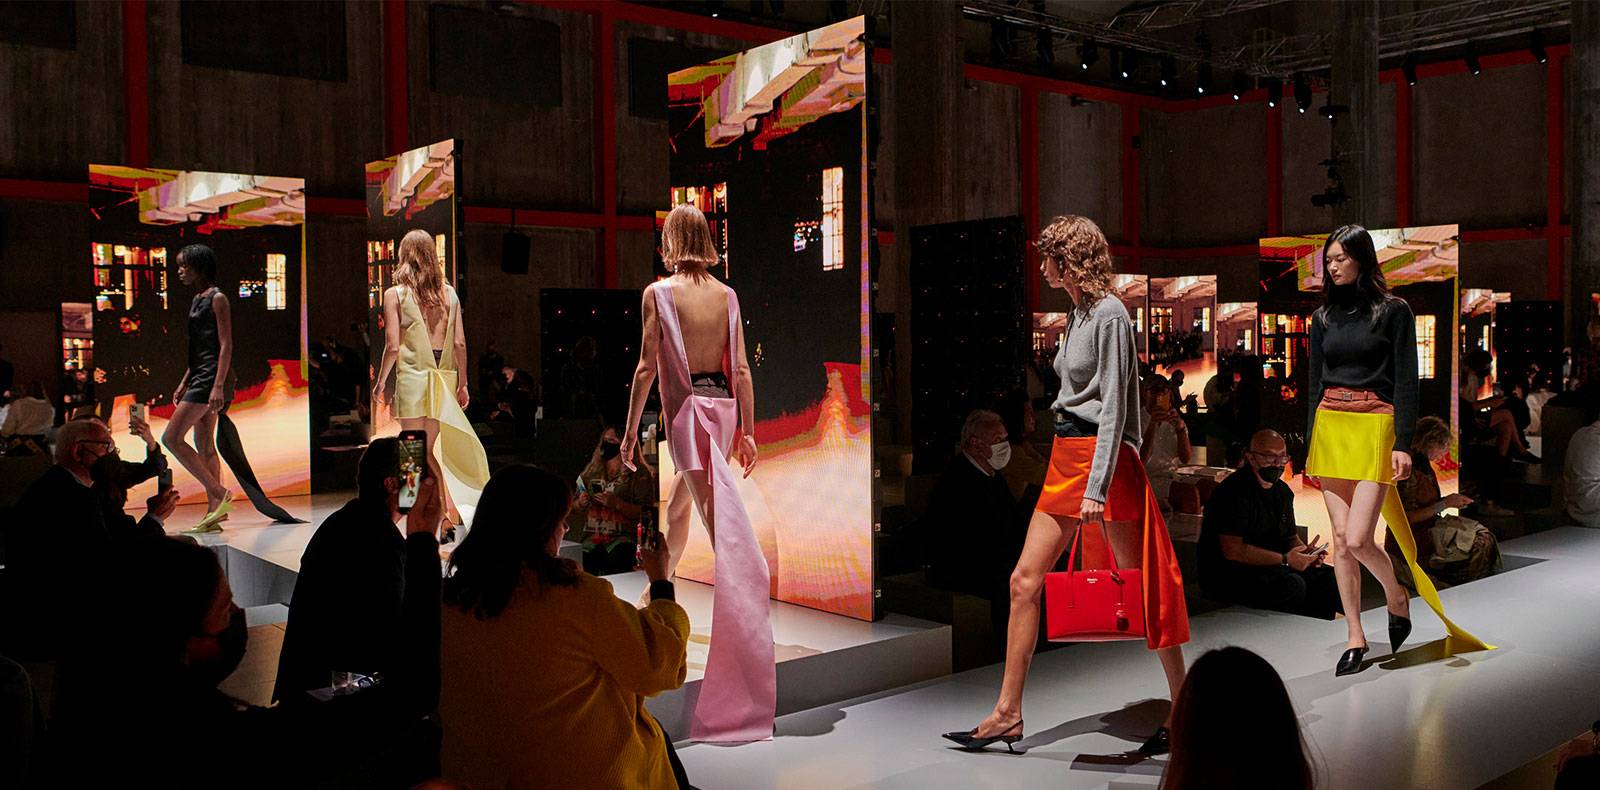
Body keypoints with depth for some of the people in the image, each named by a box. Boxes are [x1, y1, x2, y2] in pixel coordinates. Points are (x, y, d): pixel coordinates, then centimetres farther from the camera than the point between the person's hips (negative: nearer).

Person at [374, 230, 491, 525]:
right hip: (443, 379, 4)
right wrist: (462, 383, 12)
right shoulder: (449, 293, 5)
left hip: (412, 377, -4)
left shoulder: (395, 294, -4)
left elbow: (393, 346, -9)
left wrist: (380, 382, 3)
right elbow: (459, 343, 3)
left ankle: (448, 510, -2)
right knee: (429, 451, 14)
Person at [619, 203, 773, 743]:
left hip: (688, 410, -5)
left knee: (723, 525, -8)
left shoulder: (658, 293, -4)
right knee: (681, 501, 21)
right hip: (724, 408, 5)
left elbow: (647, 367, -6)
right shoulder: (727, 294, 7)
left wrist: (630, 430, 1)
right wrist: (748, 431, 10)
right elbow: (741, 368, 6)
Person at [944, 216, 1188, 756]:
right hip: (1066, 457, 9)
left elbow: (1113, 407, -17)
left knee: (1139, 587, 1)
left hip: (1103, 458, -9)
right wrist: (1077, 476, 20)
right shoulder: (1078, 313, 16)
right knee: (1025, 580, 5)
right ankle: (1008, 714, 11)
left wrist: (1097, 487, -21)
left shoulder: (1109, 315, -12)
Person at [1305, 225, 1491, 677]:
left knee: (1358, 538, -13)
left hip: (1374, 427, -4)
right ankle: (1355, 637, 13)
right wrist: (1310, 445, 13)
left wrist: (1403, 445, -11)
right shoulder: (1323, 317, 12)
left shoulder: (1393, 310, -1)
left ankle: (1397, 597, 18)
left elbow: (1406, 382, -4)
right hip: (1329, 428, 5)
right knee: (1340, 537, 4)